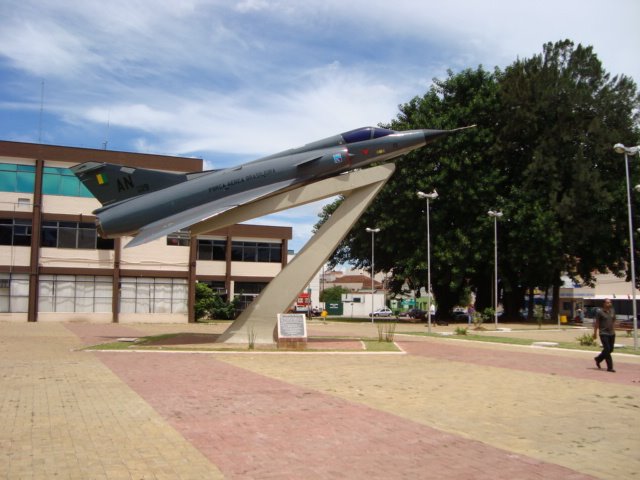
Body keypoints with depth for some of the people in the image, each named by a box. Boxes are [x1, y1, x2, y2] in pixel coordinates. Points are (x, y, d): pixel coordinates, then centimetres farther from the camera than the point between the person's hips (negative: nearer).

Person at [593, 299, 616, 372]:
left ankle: (598, 359, 32)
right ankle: (610, 367, -3)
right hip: (604, 333, -6)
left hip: (611, 333, 6)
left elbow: (613, 321, 17)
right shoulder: (599, 312, -8)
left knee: (610, 349, 10)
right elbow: (596, 323, -5)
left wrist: (613, 330, 14)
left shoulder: (612, 311, 9)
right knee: (607, 349, -8)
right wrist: (595, 332, -5)